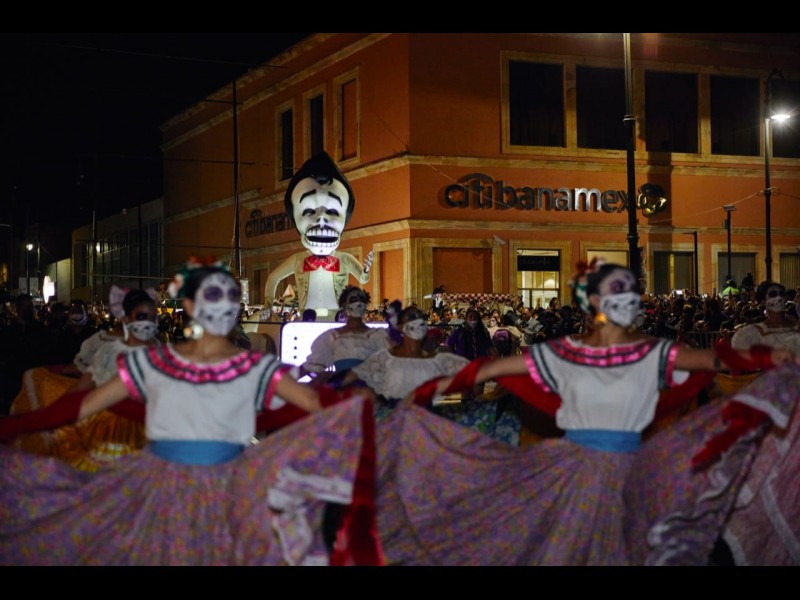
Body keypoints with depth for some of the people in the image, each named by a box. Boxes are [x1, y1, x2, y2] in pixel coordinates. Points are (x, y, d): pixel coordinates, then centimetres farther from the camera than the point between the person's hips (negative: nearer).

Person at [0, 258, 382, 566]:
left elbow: (317, 403, -11)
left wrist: (364, 404, -29)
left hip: (226, 493, -1)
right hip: (159, 490, 1)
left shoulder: (256, 369, 0)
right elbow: (83, 406, 5)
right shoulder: (154, 363, 3)